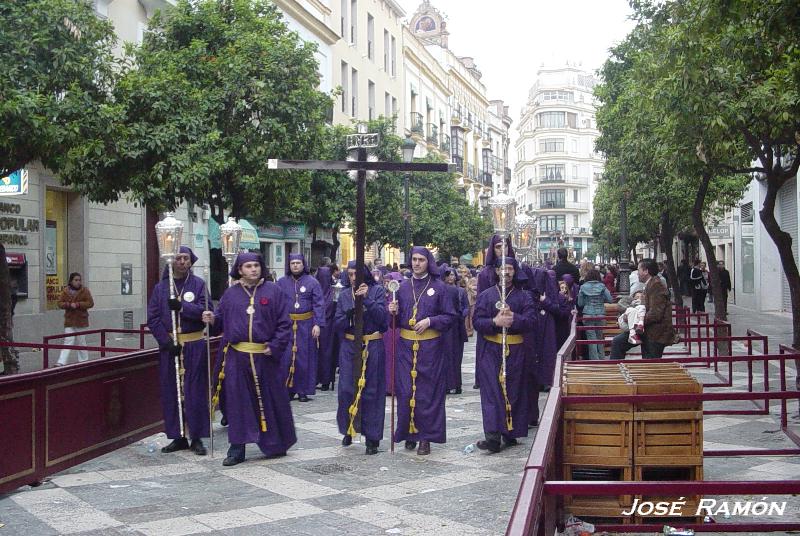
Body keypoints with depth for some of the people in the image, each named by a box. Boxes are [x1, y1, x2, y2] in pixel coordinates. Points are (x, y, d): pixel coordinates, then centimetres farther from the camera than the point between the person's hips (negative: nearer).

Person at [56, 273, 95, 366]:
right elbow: (60, 303, 2)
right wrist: (69, 305, -16)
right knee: (68, 341, -4)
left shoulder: (84, 291, -2)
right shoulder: (65, 291, 4)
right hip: (69, 320, 2)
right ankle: (61, 362, -10)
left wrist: (78, 304, -18)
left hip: (81, 320, -2)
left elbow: (90, 303, -8)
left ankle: (83, 360, 22)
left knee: (81, 341, 8)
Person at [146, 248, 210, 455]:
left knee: (195, 391, 0)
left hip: (194, 346, -2)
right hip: (169, 346, 2)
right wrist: (167, 342, -10)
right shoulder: (160, 288, 6)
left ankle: (196, 437, 8)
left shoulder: (198, 284, 2)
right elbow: (152, 318, 1)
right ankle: (178, 437, 14)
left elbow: (204, 310, -10)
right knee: (171, 392, 5)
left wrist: (182, 306, -24)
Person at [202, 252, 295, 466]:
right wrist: (212, 319, -11)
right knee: (237, 402, 1)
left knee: (270, 401, 8)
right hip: (236, 358, 1)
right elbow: (221, 320, 11)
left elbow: (284, 323, -1)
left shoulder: (273, 291, 1)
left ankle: (277, 444, 25)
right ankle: (237, 448, 8)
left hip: (265, 357, -1)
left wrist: (275, 347, -9)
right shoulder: (231, 293, 8)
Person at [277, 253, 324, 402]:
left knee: (304, 358, 3)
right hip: (286, 324, 1)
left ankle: (303, 391, 12)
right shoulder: (282, 282, 6)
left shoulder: (312, 282, 1)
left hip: (306, 325, -1)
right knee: (286, 358, 1)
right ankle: (288, 389, 13)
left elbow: (319, 304, -3)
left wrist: (318, 324, -11)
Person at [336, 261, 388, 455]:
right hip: (349, 346, 3)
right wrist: (349, 315, -16)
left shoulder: (377, 291, 0)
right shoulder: (344, 295, 8)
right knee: (347, 389, 0)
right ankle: (348, 429, 21)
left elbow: (381, 317, -12)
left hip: (372, 346, -2)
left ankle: (372, 438, 7)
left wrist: (367, 299, -22)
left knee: (371, 391, 0)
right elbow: (338, 324, 4)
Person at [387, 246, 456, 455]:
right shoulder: (403, 287, 9)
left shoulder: (438, 287, 0)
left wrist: (430, 321, -14)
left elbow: (450, 316, -1)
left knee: (427, 392, -1)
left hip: (430, 346, -3)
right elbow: (397, 320, 13)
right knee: (405, 391, 2)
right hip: (406, 345, 3)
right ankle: (409, 433, 15)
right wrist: (394, 312, -8)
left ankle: (426, 437, 7)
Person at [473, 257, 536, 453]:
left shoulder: (524, 297, 6)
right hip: (491, 350, -1)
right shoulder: (486, 295, 6)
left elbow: (531, 322, -5)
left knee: (513, 391, 5)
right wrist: (495, 322, -20)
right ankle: (493, 437, -13)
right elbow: (477, 322, -2)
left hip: (515, 350, 1)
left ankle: (510, 433, 16)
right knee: (492, 392, -8)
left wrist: (514, 318, -21)